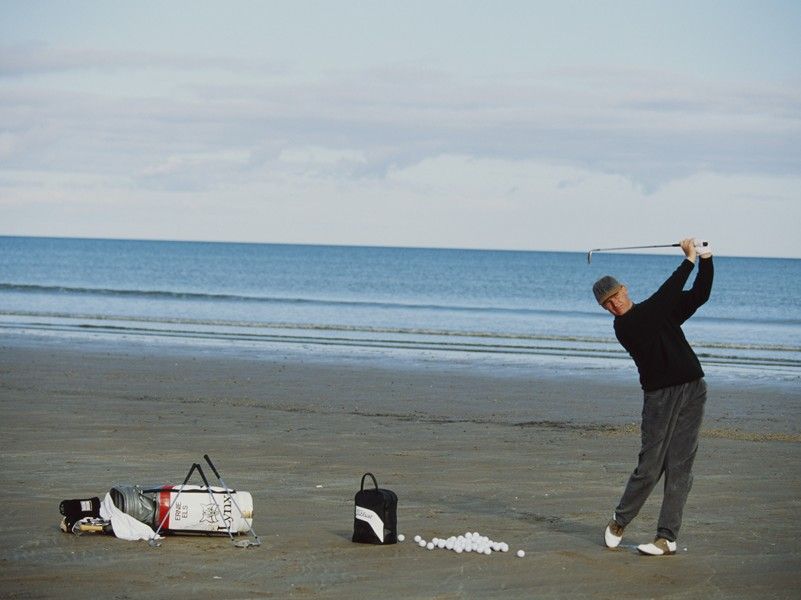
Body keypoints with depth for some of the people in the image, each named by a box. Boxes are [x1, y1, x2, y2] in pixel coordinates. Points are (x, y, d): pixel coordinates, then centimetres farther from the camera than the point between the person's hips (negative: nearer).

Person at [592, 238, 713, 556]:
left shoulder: (659, 311, 14)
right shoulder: (625, 326, -7)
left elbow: (699, 295, 11)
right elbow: (663, 300, -16)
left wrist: (706, 260, -4)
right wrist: (688, 261, -14)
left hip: (692, 390, 4)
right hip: (659, 395, -4)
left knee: (680, 467, -2)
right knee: (650, 466, -5)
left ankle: (667, 538, -1)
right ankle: (619, 522, 18)